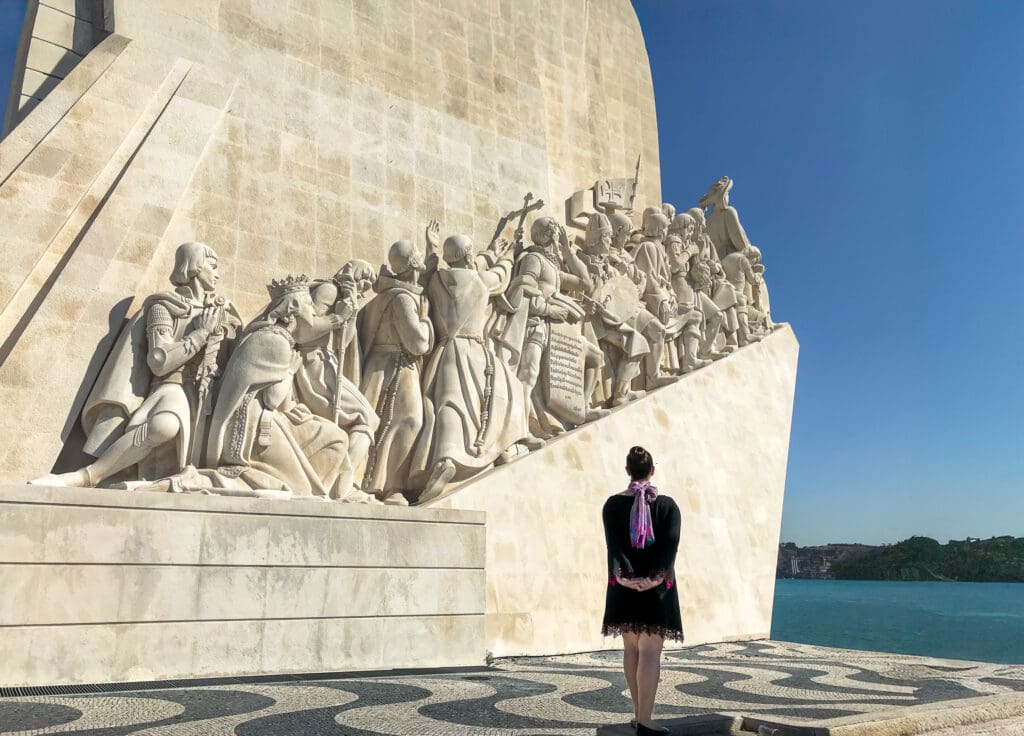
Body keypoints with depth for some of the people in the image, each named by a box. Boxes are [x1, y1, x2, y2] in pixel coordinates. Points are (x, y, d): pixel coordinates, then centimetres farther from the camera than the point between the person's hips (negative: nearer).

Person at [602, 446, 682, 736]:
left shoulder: (613, 504, 2)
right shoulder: (668, 505, 0)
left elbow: (614, 544, -10)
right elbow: (670, 545, -12)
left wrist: (623, 576, -17)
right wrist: (657, 576, -18)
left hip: (625, 585, 2)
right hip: (657, 585, -2)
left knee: (631, 650, 12)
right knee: (650, 653, -3)